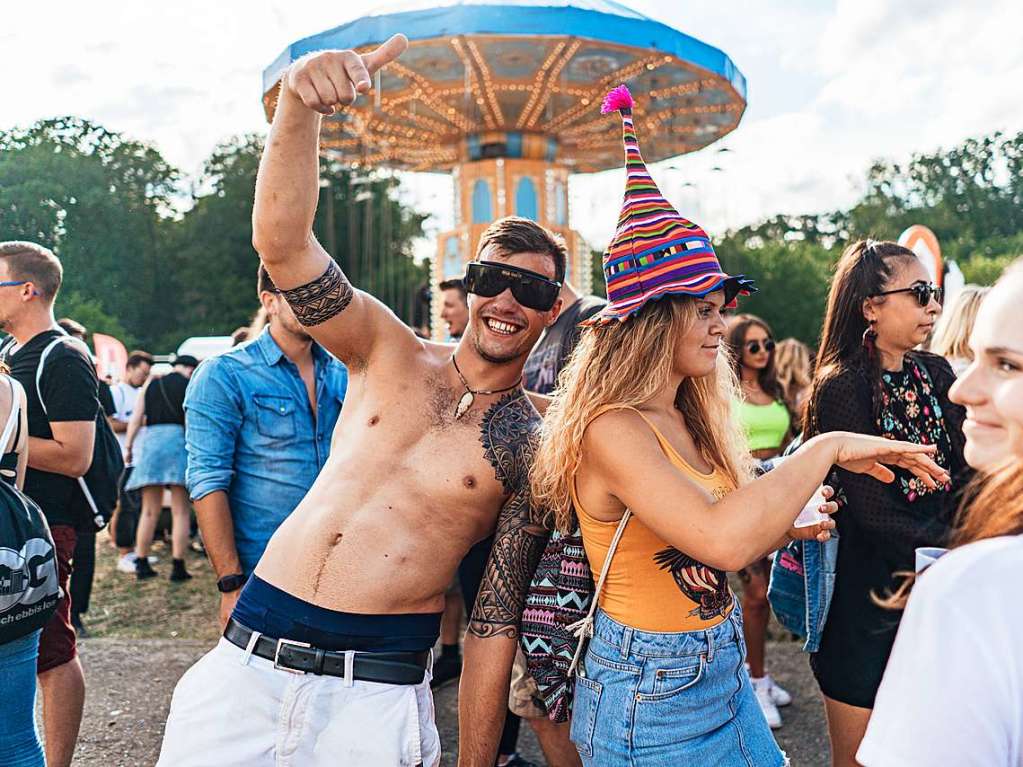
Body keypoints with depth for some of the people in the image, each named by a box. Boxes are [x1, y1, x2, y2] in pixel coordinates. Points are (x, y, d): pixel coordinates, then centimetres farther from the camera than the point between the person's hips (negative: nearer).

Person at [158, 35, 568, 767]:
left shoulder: (534, 449, -3)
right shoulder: (390, 352, 3)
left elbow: (496, 619, -1)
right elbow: (280, 241, -10)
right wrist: (300, 105, -25)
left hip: (375, 694, -2)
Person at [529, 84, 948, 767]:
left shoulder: (688, 419, 3)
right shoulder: (613, 430, -24)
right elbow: (721, 540, -37)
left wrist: (786, 526, 0)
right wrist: (825, 450, -27)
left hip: (724, 674, 8)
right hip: (654, 692, -8)